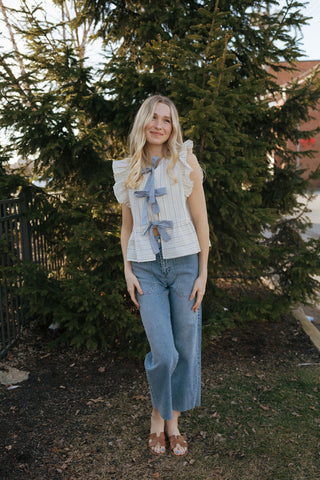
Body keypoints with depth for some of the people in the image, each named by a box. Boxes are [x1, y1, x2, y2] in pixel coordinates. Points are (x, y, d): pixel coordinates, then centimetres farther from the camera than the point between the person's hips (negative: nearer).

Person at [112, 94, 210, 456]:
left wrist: (202, 274, -4)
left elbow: (200, 220, 0)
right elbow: (127, 226, 13)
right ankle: (158, 415, 23)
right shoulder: (127, 171, 9)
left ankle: (173, 420, 28)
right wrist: (128, 271, 3)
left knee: (187, 348, 5)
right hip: (146, 267, 1)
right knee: (163, 352, -7)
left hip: (184, 262, 0)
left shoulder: (185, 161, 0)